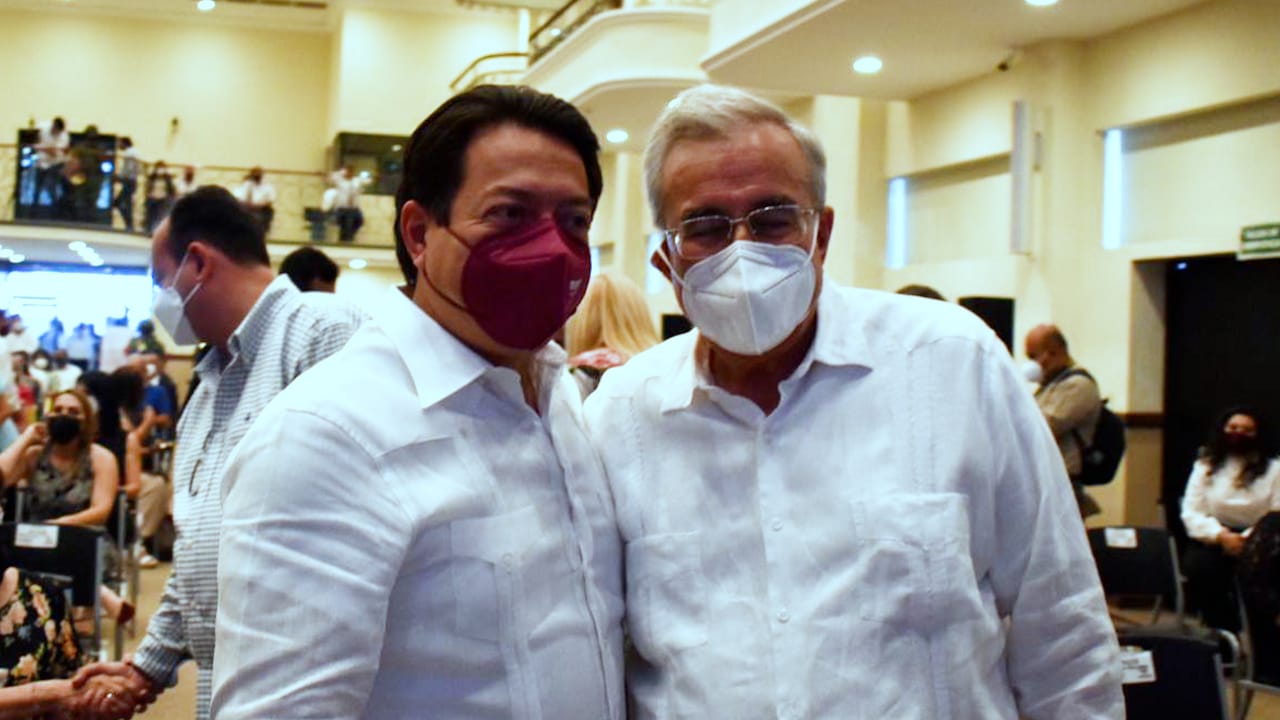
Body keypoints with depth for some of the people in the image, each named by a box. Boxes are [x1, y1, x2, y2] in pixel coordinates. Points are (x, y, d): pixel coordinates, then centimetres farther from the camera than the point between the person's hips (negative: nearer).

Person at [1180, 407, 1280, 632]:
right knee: (1200, 567, -32)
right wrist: (1221, 535, -16)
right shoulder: (1206, 466, 12)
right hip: (1212, 540, 1)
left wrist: (1249, 538, -19)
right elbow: (1191, 514, 2)